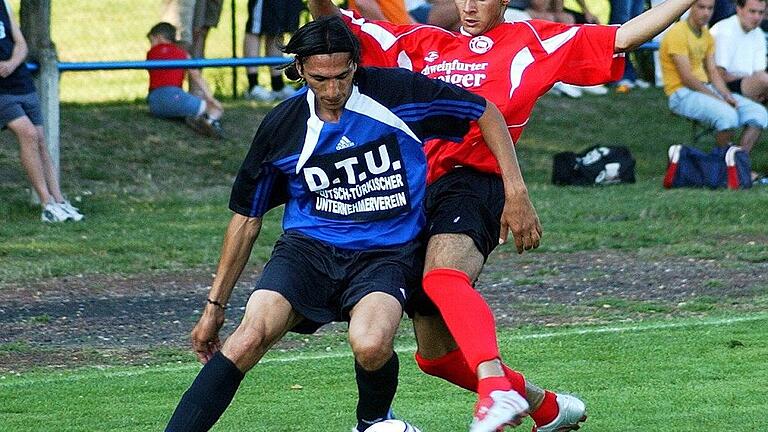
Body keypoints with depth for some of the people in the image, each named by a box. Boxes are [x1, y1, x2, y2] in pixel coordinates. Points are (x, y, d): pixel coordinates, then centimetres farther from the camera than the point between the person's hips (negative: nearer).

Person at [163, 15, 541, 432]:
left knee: (370, 345, -32)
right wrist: (214, 305, 12)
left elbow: (486, 113, 3)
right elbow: (246, 216, 11)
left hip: (386, 253, -2)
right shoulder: (281, 127, -1)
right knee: (249, 338, -25)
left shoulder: (396, 91, -8)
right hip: (309, 246, 2)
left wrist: (516, 194, -4)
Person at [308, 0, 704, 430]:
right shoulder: (422, 44, 24)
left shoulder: (532, 41, 13)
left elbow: (622, 38, 12)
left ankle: (496, 389, -55)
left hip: (473, 182, -6)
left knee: (443, 276, -39)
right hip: (416, 198, 6)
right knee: (435, 354, 7)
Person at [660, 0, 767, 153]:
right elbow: (687, 78, -17)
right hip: (682, 94, -9)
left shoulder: (707, 35, 15)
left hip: (706, 89, 9)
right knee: (727, 114, -34)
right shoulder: (677, 34, -13)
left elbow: (713, 72, 13)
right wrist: (719, 100, -17)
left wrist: (728, 96, -7)